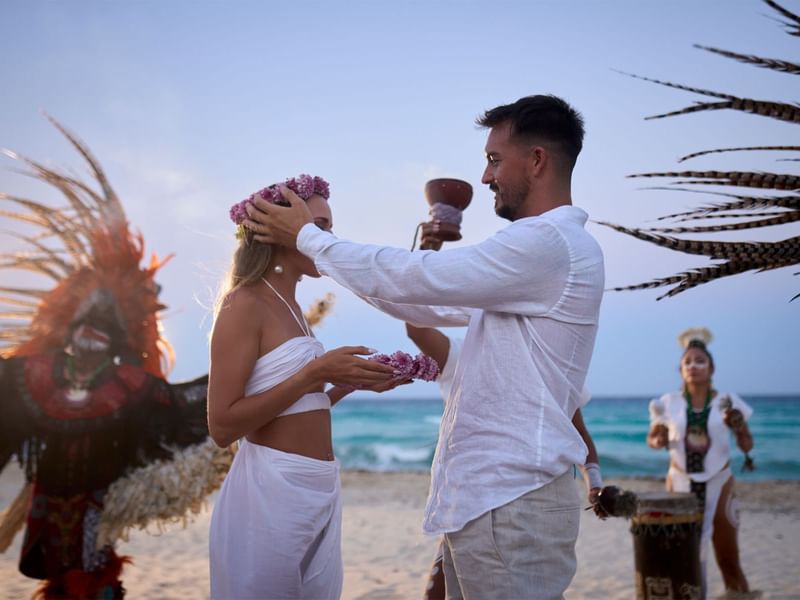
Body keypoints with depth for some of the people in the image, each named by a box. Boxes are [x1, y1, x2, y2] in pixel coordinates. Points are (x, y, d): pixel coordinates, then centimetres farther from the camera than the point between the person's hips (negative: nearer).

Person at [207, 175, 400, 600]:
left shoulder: (290, 309, 13)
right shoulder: (245, 306, -12)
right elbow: (223, 426, -17)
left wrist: (350, 383, 6)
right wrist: (315, 373, -20)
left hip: (319, 491, 9)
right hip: (272, 491, -9)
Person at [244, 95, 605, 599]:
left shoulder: (548, 242, -16)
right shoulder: (540, 246, 18)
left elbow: (413, 277, -17)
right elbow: (432, 307, 22)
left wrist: (307, 236, -4)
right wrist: (327, 258, 20)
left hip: (511, 503, -10)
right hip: (485, 496, 10)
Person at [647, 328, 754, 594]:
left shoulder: (728, 402, -4)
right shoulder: (669, 403, -3)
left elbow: (747, 446, 1)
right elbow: (652, 439, 8)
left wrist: (739, 428, -20)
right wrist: (658, 441, -15)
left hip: (718, 484, -1)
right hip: (680, 483, 1)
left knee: (729, 562, 3)